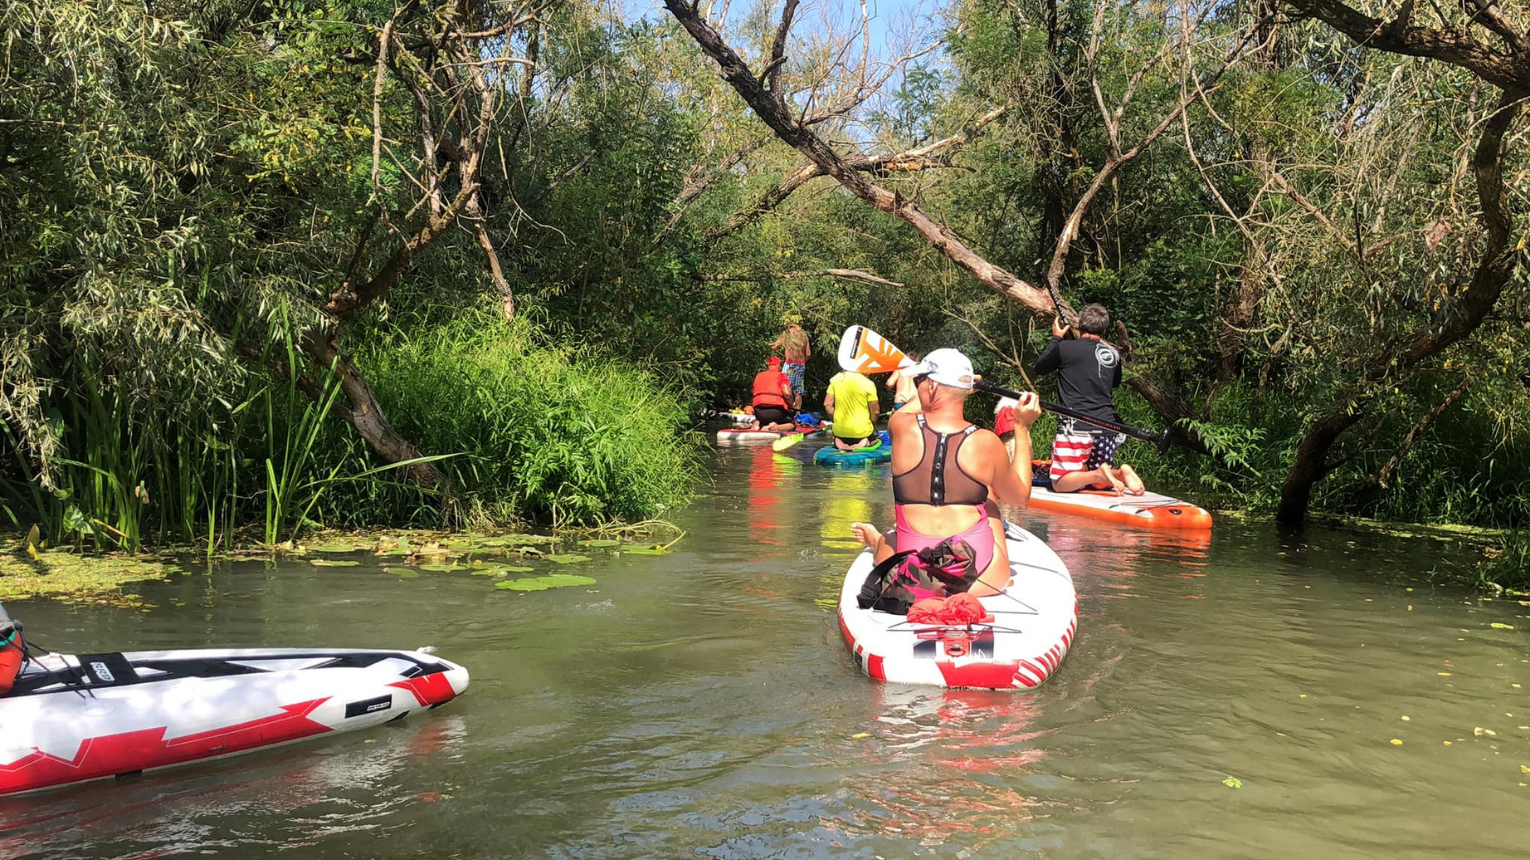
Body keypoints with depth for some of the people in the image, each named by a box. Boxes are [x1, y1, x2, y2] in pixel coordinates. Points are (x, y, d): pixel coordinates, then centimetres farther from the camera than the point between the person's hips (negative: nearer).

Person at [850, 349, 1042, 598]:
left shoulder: (901, 426, -5)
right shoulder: (986, 442, -7)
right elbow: (1019, 497, 12)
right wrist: (1022, 428, 14)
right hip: (980, 579, 1)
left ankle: (876, 541, 58)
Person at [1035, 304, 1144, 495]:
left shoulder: (1065, 348, -5)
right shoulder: (1114, 355, 8)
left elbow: (1040, 368, 12)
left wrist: (1056, 338, 23)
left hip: (1075, 427, -5)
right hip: (1107, 427, 5)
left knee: (1061, 484, -1)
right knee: (1100, 483, 19)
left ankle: (1099, 474, -25)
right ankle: (1120, 472, -12)